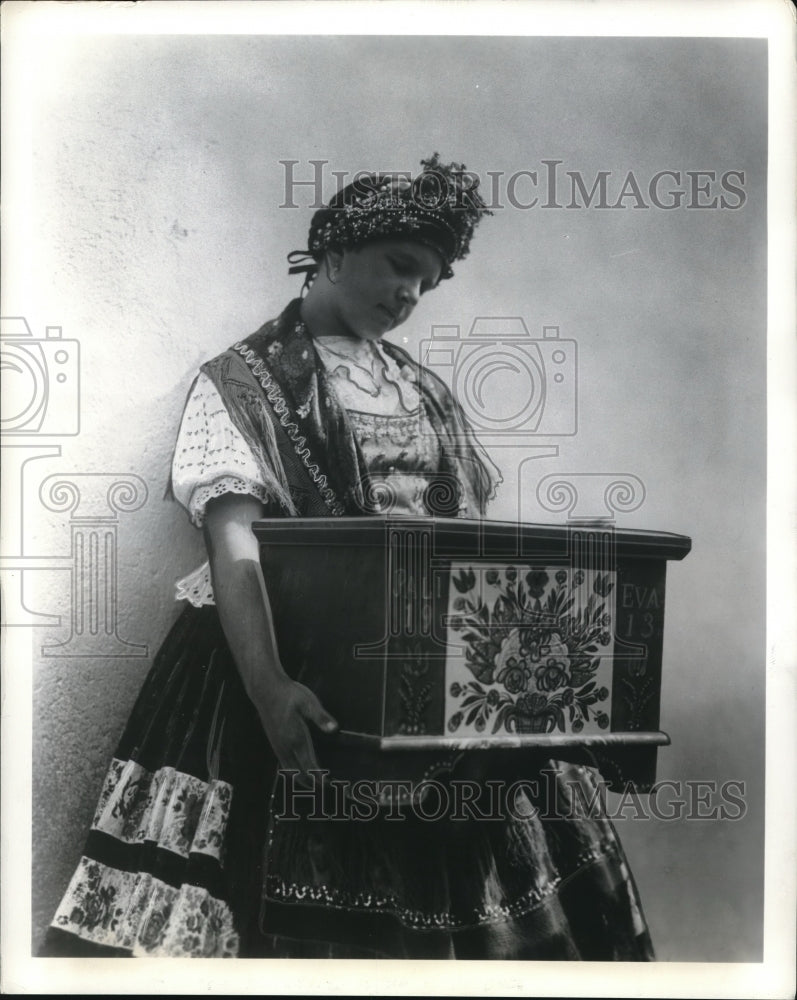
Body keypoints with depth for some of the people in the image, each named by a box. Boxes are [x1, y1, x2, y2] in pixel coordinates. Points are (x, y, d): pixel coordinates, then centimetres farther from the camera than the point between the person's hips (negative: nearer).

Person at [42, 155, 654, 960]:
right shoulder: (241, 379, -1)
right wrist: (265, 684, -29)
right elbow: (234, 541, -15)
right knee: (308, 917, -5)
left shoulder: (426, 394, 16)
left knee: (447, 904, 3)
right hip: (303, 680, -5)